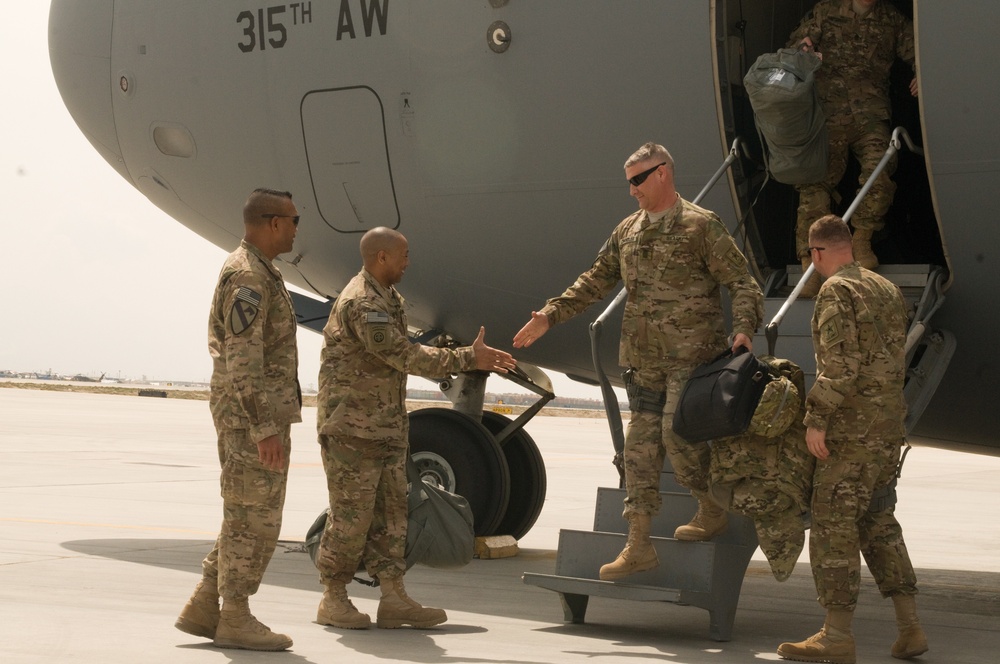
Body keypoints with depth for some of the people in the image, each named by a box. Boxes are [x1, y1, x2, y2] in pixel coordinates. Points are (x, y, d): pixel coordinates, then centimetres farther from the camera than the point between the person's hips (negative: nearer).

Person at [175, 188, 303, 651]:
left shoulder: (253, 272, 17)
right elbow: (242, 361, -22)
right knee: (252, 519, -3)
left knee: (249, 518, 13)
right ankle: (236, 619, 4)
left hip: (255, 417, 10)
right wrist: (266, 429, -24)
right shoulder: (248, 277, -16)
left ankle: (203, 609, 15)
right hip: (252, 418, -10)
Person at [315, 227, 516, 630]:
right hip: (353, 427, -10)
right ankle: (334, 600, 6)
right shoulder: (361, 304, -19)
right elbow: (403, 356, -24)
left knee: (391, 511, 6)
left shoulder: (386, 298, 15)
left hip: (387, 426, 10)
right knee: (352, 514, -4)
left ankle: (393, 599, 7)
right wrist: (467, 359, -22)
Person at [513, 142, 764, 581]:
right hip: (644, 359, 6)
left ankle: (711, 510, 14)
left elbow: (741, 283, -7)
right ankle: (638, 545, 6)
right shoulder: (627, 232, 14)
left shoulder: (701, 226, -4)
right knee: (641, 446, 3)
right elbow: (596, 282, 20)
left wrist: (743, 328, -23)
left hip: (692, 354, -6)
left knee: (677, 433, -12)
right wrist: (550, 315, 13)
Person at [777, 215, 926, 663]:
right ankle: (909, 628, 12)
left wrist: (816, 419, -20)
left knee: (834, 524, -4)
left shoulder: (836, 292, -12)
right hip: (890, 423, 9)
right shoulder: (886, 289, 14)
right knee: (877, 521, 15)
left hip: (854, 426, -9)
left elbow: (840, 364, -21)